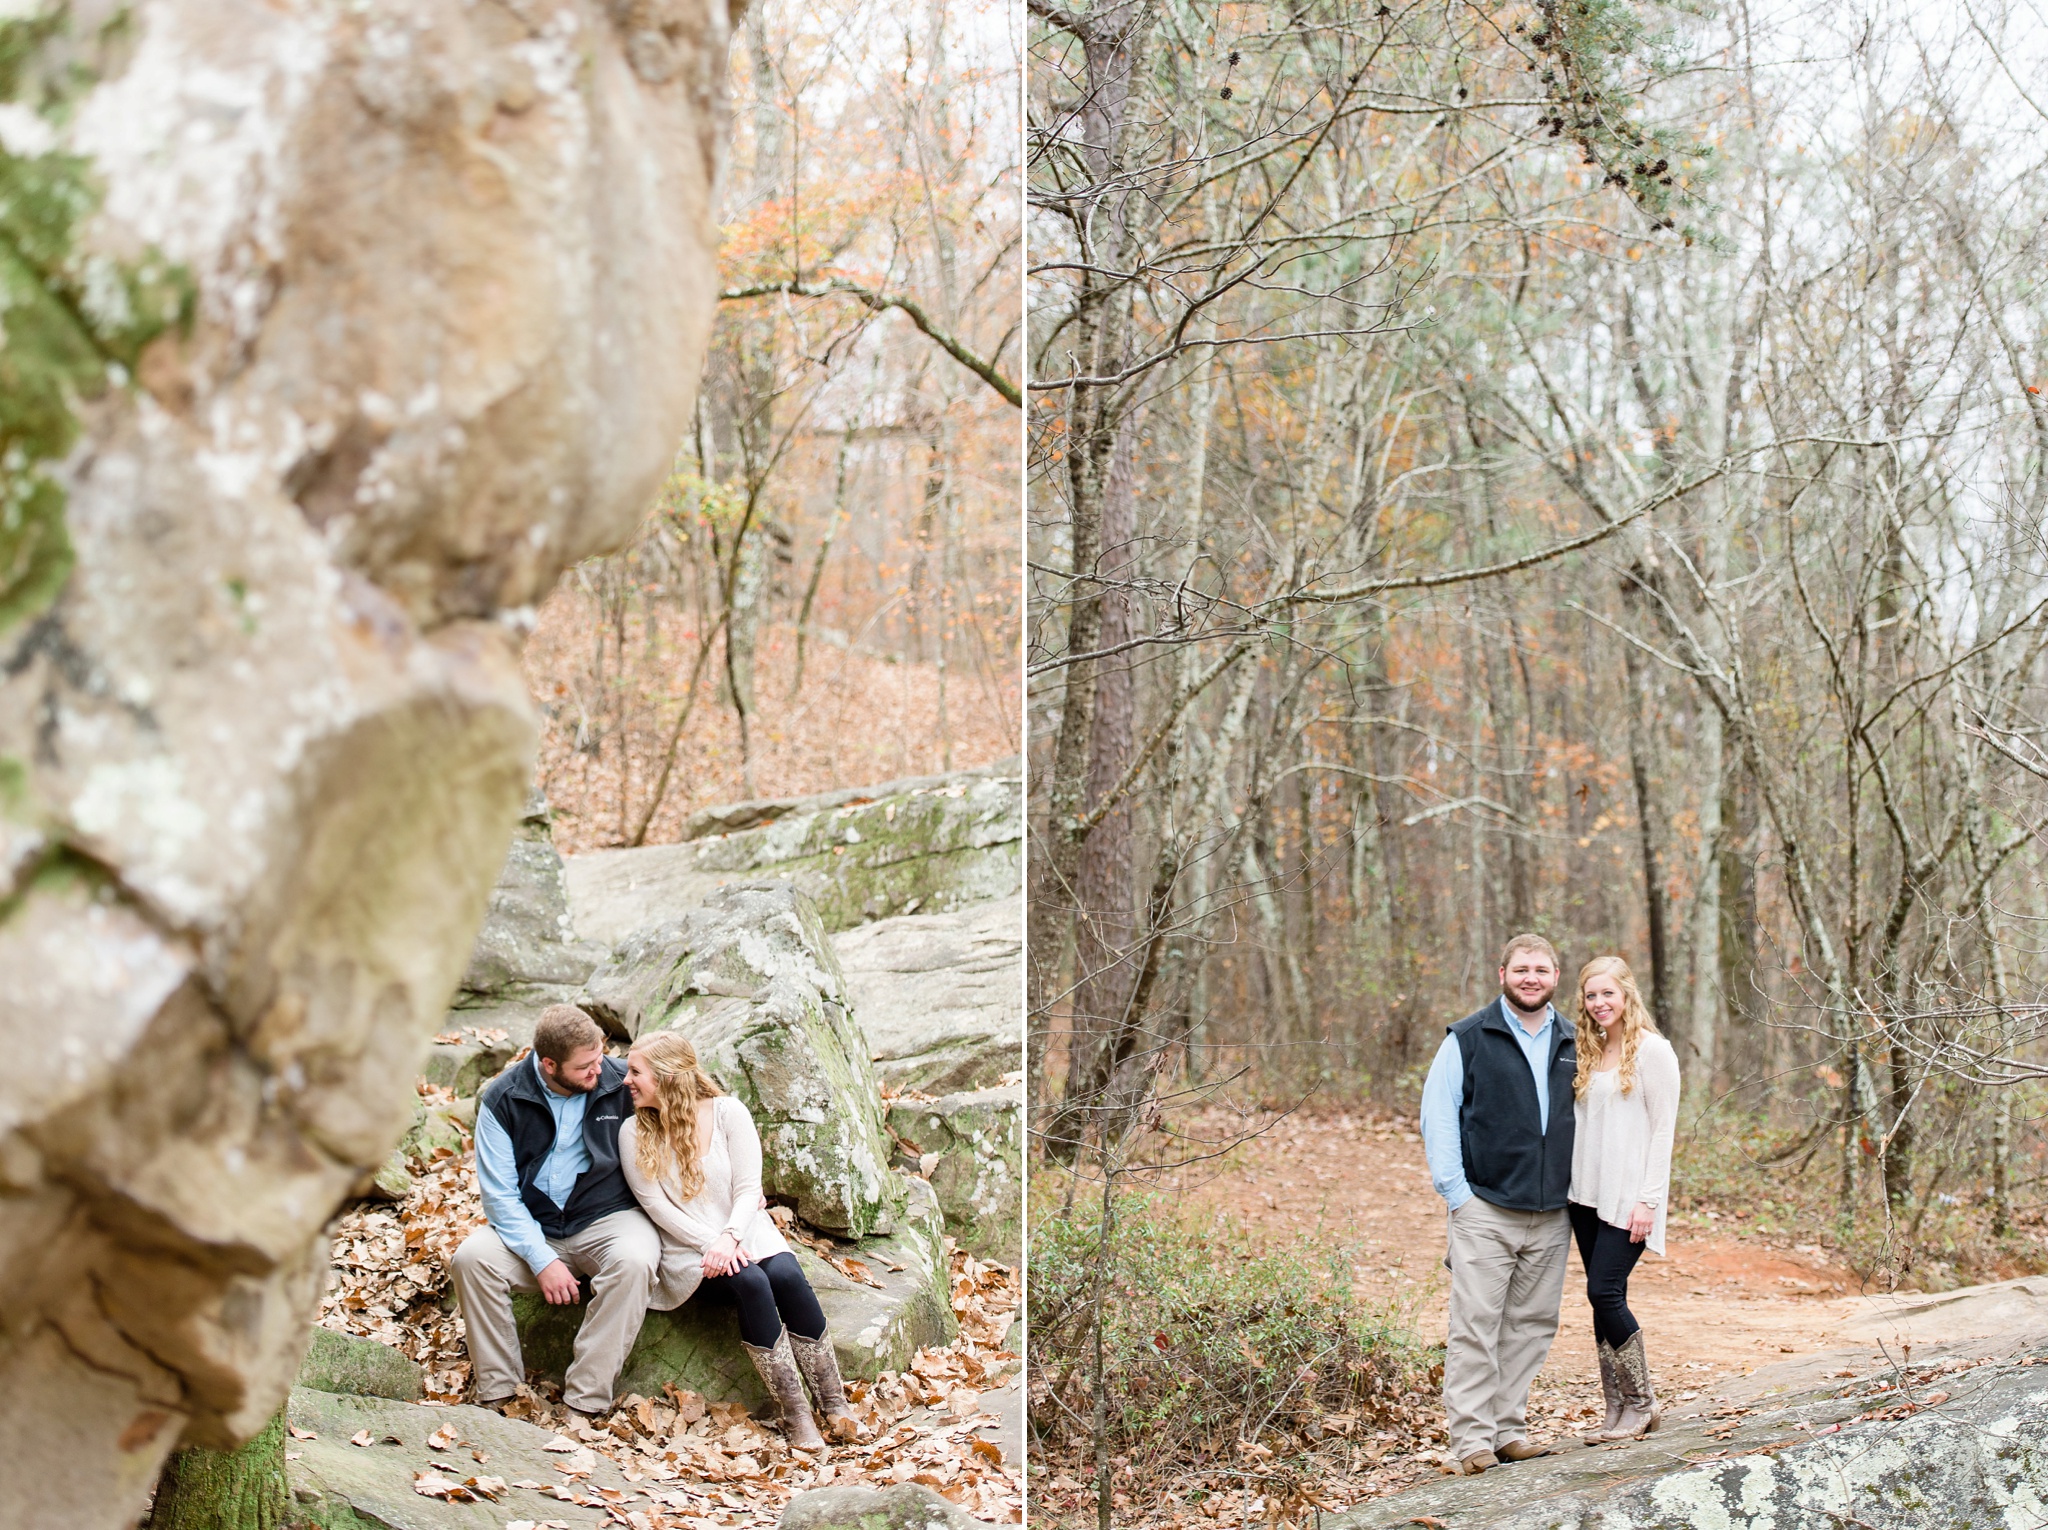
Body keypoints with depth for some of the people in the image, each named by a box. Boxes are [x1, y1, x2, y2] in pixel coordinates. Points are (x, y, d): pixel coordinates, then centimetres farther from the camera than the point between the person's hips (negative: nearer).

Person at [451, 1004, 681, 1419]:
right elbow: (499, 1194, -8)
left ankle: (584, 1404, -28)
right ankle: (495, 1396, -13)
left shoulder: (622, 1083, -7)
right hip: (531, 1227, 1)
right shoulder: (503, 1099, -7)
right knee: (472, 1258, -26)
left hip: (608, 1217, -1)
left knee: (634, 1261, -34)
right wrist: (541, 1259, -20)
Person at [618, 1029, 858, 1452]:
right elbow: (656, 1206, -7)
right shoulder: (634, 1133, -1)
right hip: (688, 1249, -1)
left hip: (745, 1231, 1)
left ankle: (833, 1402, -23)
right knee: (750, 1282, -32)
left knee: (786, 1275, -30)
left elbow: (747, 1190, -5)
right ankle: (793, 1414, -29)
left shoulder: (727, 1112, -2)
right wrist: (711, 1244, -18)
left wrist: (729, 1238, -23)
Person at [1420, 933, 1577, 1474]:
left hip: (1551, 1214, 5)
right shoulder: (1468, 1039, -1)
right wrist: (1455, 1191, -9)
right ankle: (1471, 1437, -2)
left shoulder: (1571, 1045, 13)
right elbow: (1437, 1116, -2)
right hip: (1485, 1209, -4)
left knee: (1531, 1326, 7)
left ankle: (1510, 1428, 16)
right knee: (1476, 1326, -6)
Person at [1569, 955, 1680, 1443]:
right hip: (1586, 1194, 6)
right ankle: (1617, 1412, 10)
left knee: (1604, 1291, -12)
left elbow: (1663, 1129, -8)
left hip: (1627, 1196, -6)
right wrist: (1566, 1184, 8)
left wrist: (1648, 1200, -13)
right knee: (1604, 1298, 5)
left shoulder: (1652, 1050, -6)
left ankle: (1641, 1404, 3)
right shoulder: (1588, 1052, 14)